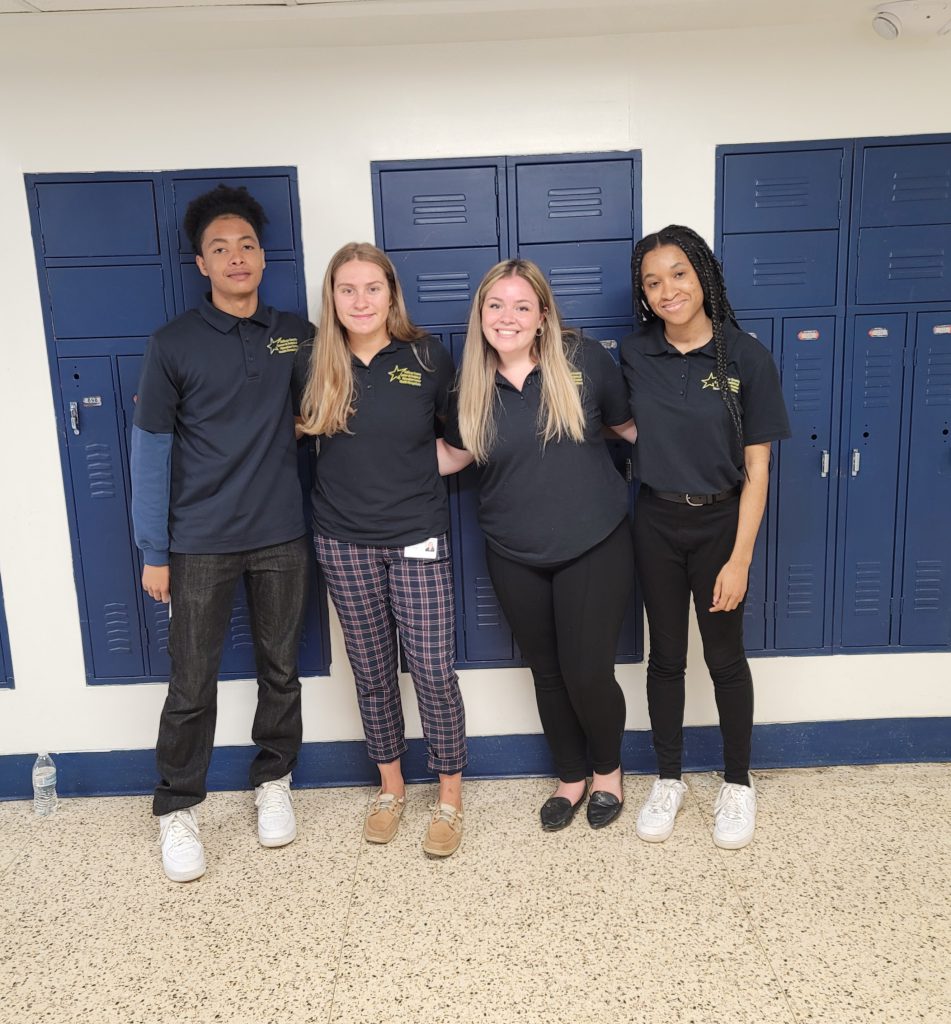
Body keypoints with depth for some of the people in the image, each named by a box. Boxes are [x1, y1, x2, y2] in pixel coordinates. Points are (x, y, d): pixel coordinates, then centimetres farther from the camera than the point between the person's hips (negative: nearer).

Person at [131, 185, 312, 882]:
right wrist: (154, 553, -4)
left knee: (281, 669, 13)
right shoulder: (174, 344, -4)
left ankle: (274, 783, 34)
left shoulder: (297, 337, 5)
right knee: (192, 685, 4)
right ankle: (178, 809, 24)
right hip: (201, 543, -2)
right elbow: (151, 451, -3)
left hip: (282, 536, 3)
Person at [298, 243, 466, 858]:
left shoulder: (428, 357, -3)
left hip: (418, 535, -2)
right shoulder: (317, 363, 1)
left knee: (433, 669, -1)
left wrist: (416, 472, -7)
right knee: (372, 669, 12)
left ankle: (450, 799, 19)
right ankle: (391, 787, 32)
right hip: (344, 540, 2)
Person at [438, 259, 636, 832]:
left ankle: (608, 771, 32)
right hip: (516, 558, 3)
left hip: (594, 547, -3)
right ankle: (571, 777, 40)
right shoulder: (473, 383, -2)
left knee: (588, 673, 0)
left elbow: (631, 425, 2)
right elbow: (454, 455, 10)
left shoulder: (584, 359, -9)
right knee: (548, 674, 16)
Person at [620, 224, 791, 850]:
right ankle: (669, 780, 31)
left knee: (725, 657, 10)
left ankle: (738, 784, 31)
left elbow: (756, 468, -10)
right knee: (666, 656, 13)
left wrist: (739, 558, -14)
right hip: (656, 523, 2)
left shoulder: (747, 358, -11)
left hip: (721, 523, -2)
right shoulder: (634, 356, -3)